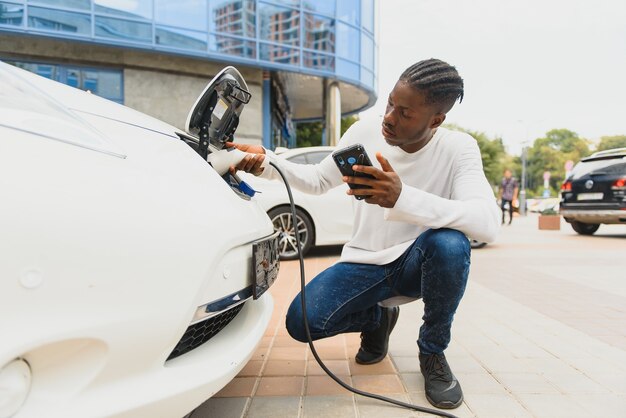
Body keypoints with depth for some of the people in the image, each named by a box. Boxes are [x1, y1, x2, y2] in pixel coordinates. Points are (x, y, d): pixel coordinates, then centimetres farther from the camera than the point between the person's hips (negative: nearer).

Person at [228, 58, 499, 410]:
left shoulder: (458, 148, -16)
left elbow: (488, 222, -32)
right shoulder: (365, 131, -8)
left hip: (417, 264, -1)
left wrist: (402, 198, -47)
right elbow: (318, 181, 4)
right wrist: (266, 161, -13)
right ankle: (378, 318, 15)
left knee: (450, 244, -37)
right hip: (364, 262, 2)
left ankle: (433, 353, -6)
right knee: (301, 322, -20)